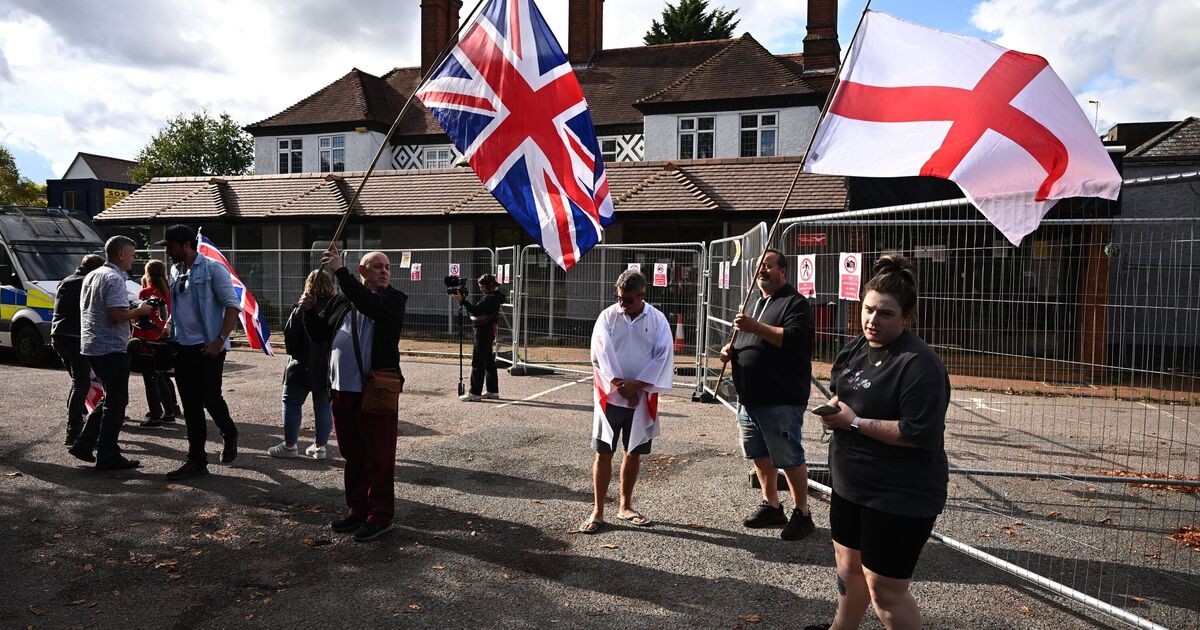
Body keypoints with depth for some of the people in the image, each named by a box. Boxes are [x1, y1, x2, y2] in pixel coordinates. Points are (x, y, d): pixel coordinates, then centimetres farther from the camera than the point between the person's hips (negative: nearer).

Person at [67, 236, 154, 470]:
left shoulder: (91, 276, 15)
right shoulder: (114, 278, -16)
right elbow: (116, 316, -25)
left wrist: (131, 308, 16)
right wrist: (139, 311, -8)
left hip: (91, 346, 10)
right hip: (111, 349, -10)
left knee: (110, 399, 20)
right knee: (116, 402, 0)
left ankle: (83, 444, 20)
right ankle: (107, 457, 5)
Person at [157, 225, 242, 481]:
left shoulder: (213, 269, -8)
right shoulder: (175, 271, 14)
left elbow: (232, 306, -13)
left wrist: (220, 340, -20)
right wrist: (169, 326, 8)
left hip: (208, 347, -7)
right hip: (183, 346, 7)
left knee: (210, 398, -6)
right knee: (190, 406, 7)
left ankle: (229, 434, 25)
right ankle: (196, 461, 14)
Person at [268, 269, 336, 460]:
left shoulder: (302, 309, -12)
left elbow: (289, 336, -9)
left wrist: (294, 353, 9)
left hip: (302, 366, -4)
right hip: (328, 367, 4)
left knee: (292, 403, 8)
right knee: (323, 405, 10)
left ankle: (290, 445, 11)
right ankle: (321, 446, 13)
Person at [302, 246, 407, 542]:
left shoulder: (393, 300, -2)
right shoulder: (340, 301, 15)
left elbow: (369, 304, -23)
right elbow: (319, 335, 19)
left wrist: (340, 270, -22)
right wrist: (309, 311, 1)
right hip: (342, 390, 6)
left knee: (379, 457, 0)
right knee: (352, 455, 15)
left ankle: (380, 516, 11)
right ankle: (358, 511, 28)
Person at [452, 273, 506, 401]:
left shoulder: (491, 298, -16)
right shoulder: (492, 297, 16)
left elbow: (476, 310, -24)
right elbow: (477, 309, 16)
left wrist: (462, 300, -23)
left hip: (484, 333, -11)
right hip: (488, 333, 11)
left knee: (477, 363, -8)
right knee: (489, 362, 13)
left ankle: (475, 393, -7)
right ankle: (493, 391, 19)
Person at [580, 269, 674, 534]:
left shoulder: (657, 320, -1)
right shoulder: (607, 316, -2)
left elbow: (663, 355, -6)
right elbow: (602, 353, -9)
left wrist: (636, 385, -14)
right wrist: (621, 387, -14)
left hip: (642, 398, 2)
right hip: (610, 395, -1)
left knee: (634, 452, 12)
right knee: (604, 453, 1)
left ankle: (625, 506, 28)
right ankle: (598, 511, 11)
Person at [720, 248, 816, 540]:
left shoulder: (795, 303, -7)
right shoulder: (756, 302, 19)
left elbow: (794, 339, -23)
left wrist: (755, 327, -25)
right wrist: (731, 348, 8)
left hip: (780, 400, -8)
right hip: (750, 398, 9)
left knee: (789, 458, -1)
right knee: (760, 455, 16)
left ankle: (802, 513, 13)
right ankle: (771, 506, 30)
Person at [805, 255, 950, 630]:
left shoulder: (919, 364, -22)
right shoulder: (857, 348, 4)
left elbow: (919, 434, -27)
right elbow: (841, 394, 19)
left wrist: (855, 422, -23)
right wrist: (834, 406, -4)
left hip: (901, 497, -8)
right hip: (851, 485, 9)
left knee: (885, 589, 2)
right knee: (848, 565, 25)